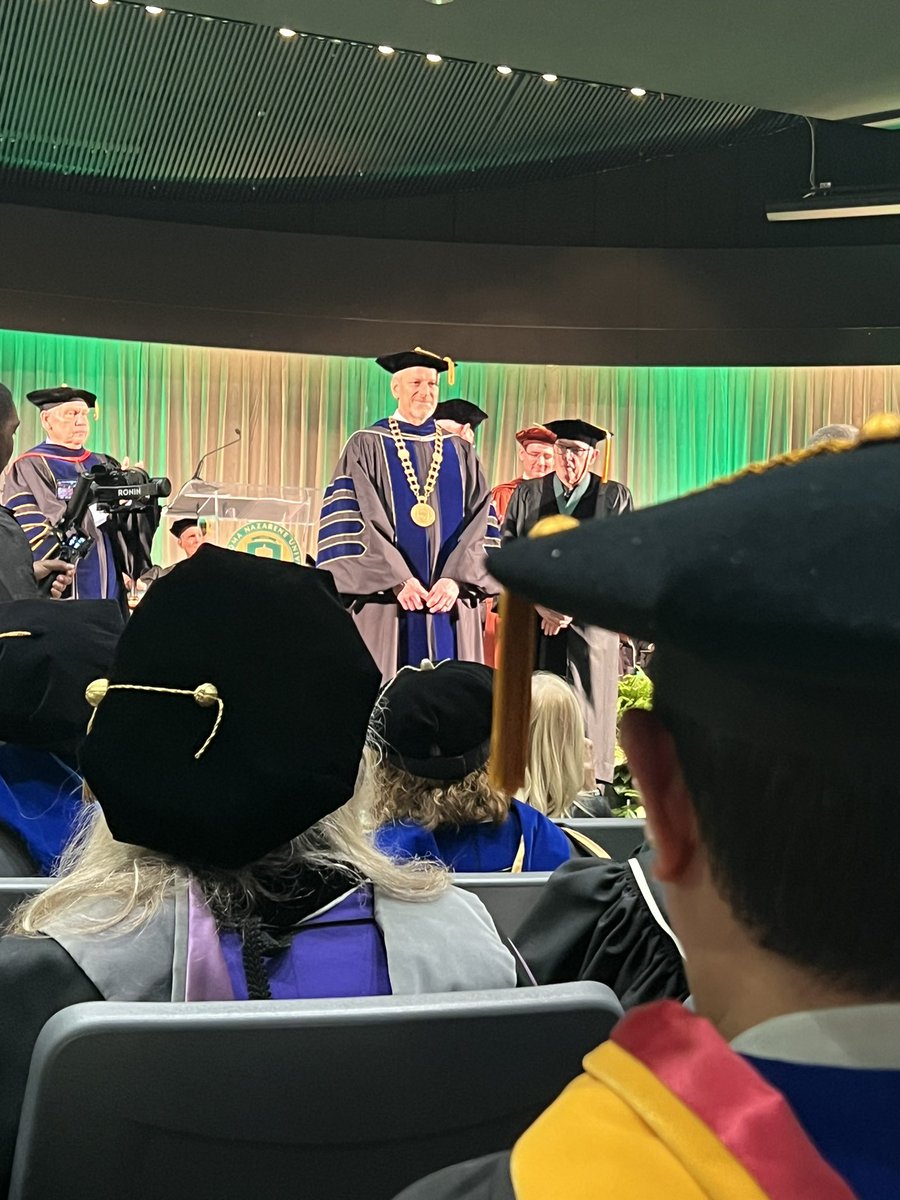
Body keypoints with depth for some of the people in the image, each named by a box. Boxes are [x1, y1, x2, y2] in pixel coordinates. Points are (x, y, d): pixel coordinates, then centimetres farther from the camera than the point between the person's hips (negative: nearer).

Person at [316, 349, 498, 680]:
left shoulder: (461, 453, 14)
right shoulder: (366, 447, 4)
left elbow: (481, 523, 6)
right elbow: (350, 521, -6)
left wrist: (457, 579, -10)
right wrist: (397, 580, -15)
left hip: (452, 606, 3)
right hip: (386, 605, -3)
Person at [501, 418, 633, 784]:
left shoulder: (616, 497, 6)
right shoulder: (527, 494, 11)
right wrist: (540, 604, -9)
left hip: (589, 624, -1)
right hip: (534, 623, 2)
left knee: (587, 711, -1)